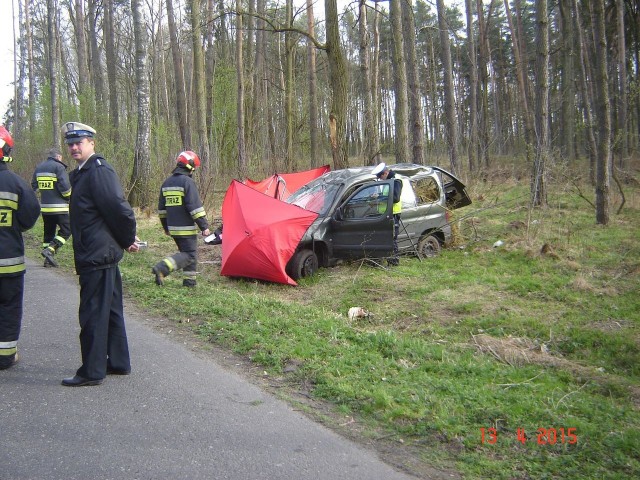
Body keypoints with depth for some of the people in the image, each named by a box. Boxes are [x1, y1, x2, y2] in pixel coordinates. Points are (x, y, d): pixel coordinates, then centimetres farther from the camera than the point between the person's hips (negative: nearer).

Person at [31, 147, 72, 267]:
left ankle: (48, 259, 15)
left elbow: (34, 186, 18)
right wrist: (68, 197, -1)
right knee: (66, 230, 1)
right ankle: (50, 250, -14)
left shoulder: (39, 167, 14)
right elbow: (65, 186, -16)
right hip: (59, 207, -7)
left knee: (48, 232, 14)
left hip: (44, 206, 7)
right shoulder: (59, 167, -8)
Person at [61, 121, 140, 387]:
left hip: (97, 255, -10)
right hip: (101, 254, 10)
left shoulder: (99, 171, -15)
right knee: (110, 310, 16)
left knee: (93, 314, -3)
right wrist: (127, 240, 16)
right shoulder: (81, 173, 16)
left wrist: (128, 240, -7)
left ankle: (92, 372, 7)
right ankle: (118, 363, 28)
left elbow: (119, 209, -20)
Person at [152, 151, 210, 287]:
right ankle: (162, 268, -19)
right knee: (190, 255, -5)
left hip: (173, 228, 8)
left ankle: (189, 280, 17)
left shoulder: (167, 182, 14)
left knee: (187, 252, 18)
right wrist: (204, 226, -15)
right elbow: (195, 206, -18)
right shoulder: (187, 182, -12)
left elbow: (162, 207, 19)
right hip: (186, 228, -8)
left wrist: (166, 227, 27)